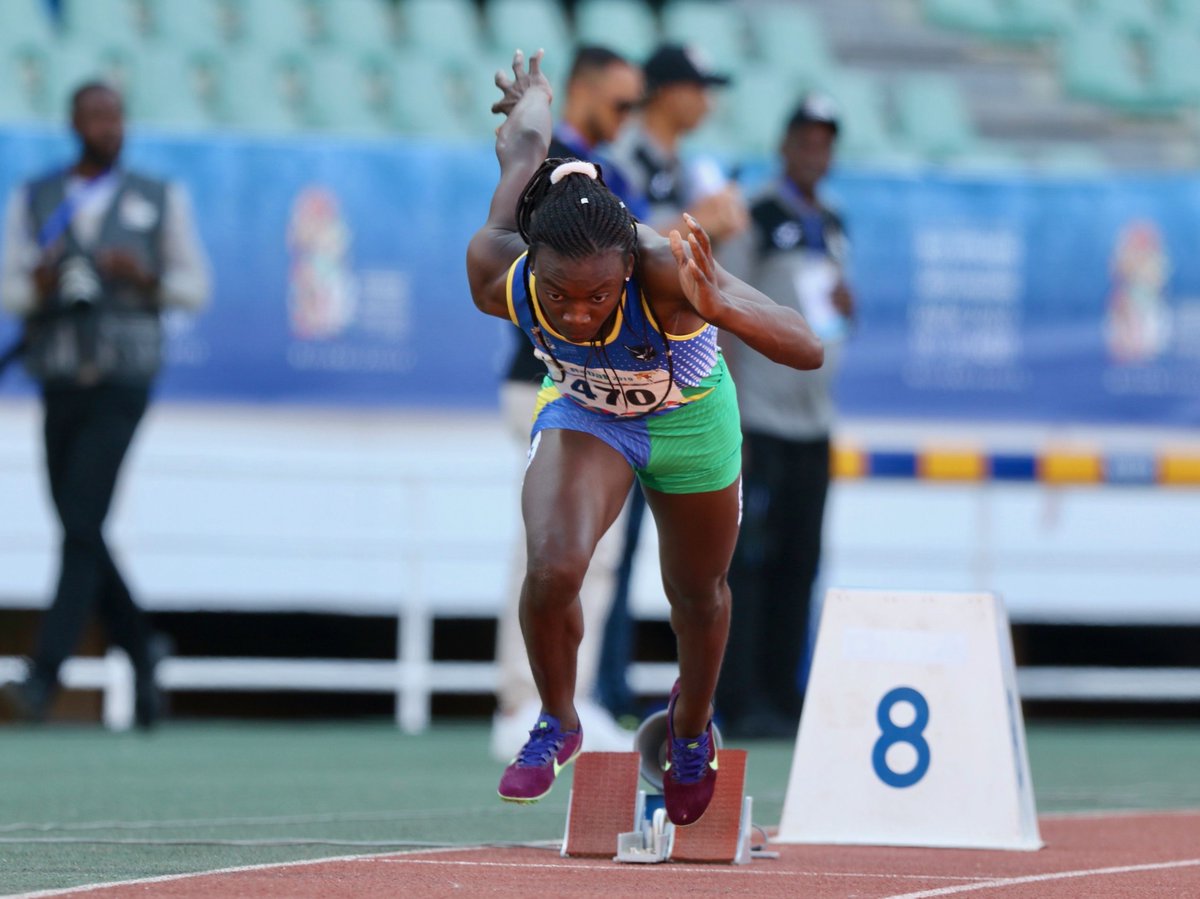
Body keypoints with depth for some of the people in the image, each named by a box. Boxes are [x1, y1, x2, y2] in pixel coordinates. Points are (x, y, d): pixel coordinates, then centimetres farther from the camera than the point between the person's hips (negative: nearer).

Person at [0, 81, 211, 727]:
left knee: (81, 527, -14)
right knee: (80, 534, 6)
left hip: (121, 385, -3)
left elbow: (195, 286, 9)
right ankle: (140, 651, 25)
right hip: (59, 382, 3)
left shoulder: (160, 200, 8)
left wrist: (147, 278, -11)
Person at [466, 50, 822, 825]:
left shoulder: (664, 270, -43)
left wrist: (720, 308, -66)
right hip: (583, 413, 1)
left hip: (689, 422, -1)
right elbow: (523, 149, -13)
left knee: (697, 592, 21)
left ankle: (693, 720, 54)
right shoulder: (498, 273, -35)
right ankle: (558, 724, 6)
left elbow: (808, 351, -48)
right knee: (553, 567, -24)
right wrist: (530, 102, 10)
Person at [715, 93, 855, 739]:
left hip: (813, 421, 7)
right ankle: (741, 703, -8)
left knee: (800, 564, 5)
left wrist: (845, 301, 0)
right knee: (748, 562, -8)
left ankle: (783, 698, 8)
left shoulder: (831, 228, 16)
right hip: (760, 419, -7)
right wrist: (729, 421, -17)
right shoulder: (755, 219, -5)